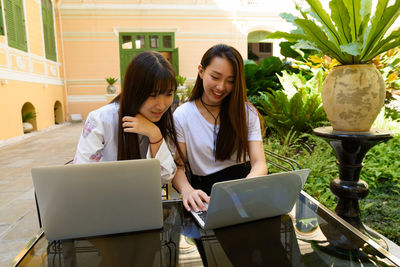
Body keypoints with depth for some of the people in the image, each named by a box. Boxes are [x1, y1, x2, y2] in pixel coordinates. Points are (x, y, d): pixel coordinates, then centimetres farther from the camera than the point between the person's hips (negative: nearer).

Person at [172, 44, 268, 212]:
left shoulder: (247, 113, 2)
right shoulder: (182, 116, -1)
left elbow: (259, 163, -7)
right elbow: (177, 166, -4)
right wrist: (187, 190, -27)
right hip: (206, 194, -1)